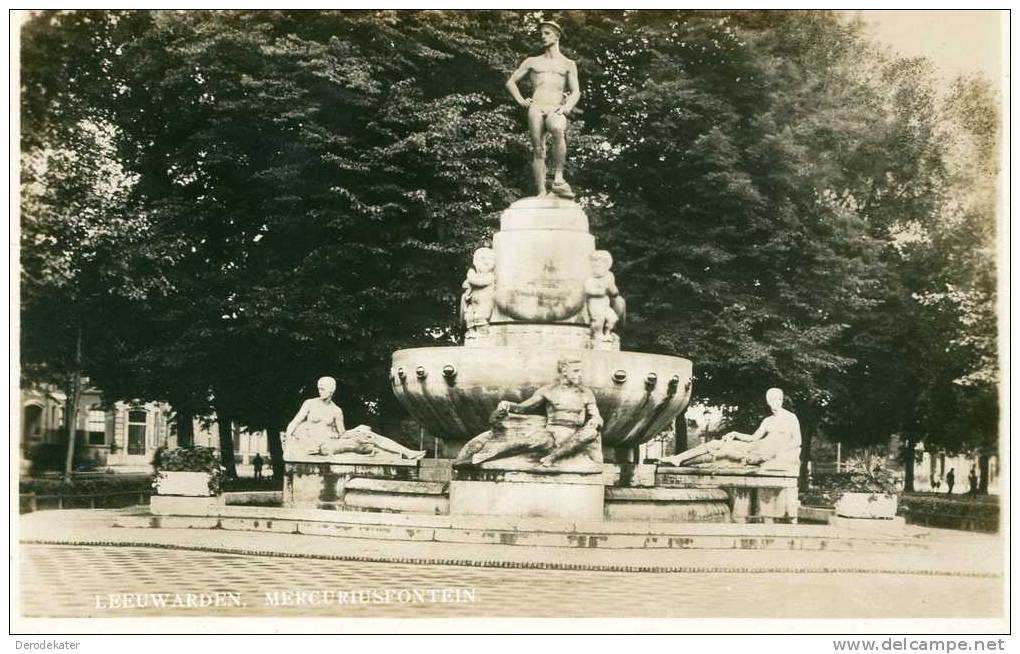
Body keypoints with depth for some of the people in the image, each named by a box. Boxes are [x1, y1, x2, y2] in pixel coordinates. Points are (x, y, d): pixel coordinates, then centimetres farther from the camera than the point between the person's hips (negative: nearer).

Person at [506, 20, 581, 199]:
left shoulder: (568, 64, 19)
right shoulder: (532, 62, 22)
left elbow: (576, 92, 10)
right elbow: (510, 82, 25)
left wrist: (566, 108, -8)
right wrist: (520, 100, 9)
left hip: (556, 110, -2)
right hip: (535, 108, 2)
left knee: (559, 131, -35)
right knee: (538, 149, -11)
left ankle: (558, 178, -35)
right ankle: (541, 192, -15)